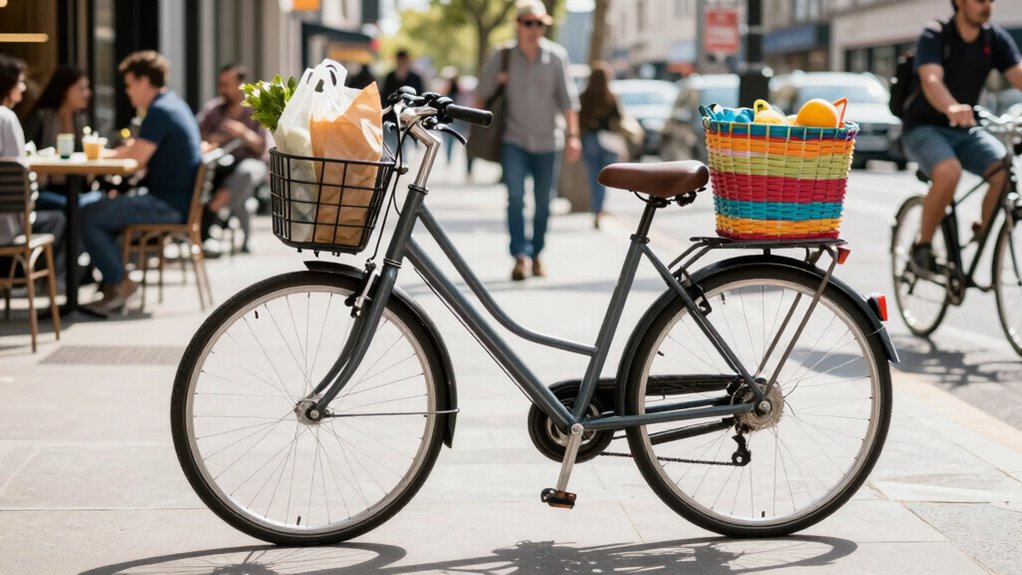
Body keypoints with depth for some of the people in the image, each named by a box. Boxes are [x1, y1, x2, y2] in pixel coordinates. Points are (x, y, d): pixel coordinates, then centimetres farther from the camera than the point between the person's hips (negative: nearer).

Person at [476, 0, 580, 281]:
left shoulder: (556, 56, -1)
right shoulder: (501, 57, -2)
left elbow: (567, 98, 3)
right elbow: (482, 94, 7)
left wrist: (573, 135, -1)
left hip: (548, 142, 1)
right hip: (514, 140, -1)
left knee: (543, 202, 7)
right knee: (516, 197, -18)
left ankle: (536, 255, 22)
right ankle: (520, 256, -20)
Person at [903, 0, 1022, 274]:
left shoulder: (996, 38, -2)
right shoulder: (935, 37, -15)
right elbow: (931, 80, -33)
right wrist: (952, 108, -55)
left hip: (966, 131, 5)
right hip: (926, 128, -5)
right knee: (949, 172, -35)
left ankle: (982, 231, 2)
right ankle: (923, 245, -15)